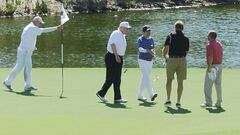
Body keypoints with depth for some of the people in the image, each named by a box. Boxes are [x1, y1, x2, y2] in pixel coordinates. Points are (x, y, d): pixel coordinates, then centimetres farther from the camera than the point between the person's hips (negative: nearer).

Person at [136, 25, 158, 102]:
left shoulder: (151, 39, 10)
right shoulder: (140, 39, -9)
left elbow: (153, 48, 14)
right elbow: (140, 49, -24)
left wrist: (153, 51, -10)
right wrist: (148, 51, -40)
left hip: (150, 61, 7)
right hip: (142, 60, -7)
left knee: (145, 78, 10)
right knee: (146, 77, -17)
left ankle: (140, 96, 18)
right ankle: (151, 94, -29)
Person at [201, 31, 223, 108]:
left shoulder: (210, 45, -14)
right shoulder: (219, 44, 14)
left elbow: (210, 57, -22)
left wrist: (209, 67, -21)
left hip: (213, 66, -9)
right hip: (219, 66, 9)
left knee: (208, 85, -7)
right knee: (218, 85, 12)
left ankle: (208, 102, -14)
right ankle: (218, 103, 15)